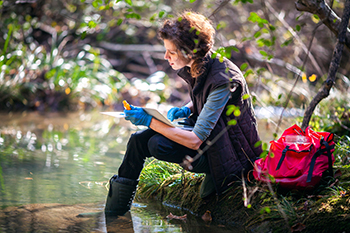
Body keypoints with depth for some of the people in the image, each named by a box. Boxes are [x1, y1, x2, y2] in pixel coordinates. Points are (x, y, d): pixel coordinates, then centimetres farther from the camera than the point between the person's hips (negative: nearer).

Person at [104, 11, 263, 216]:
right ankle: (112, 213, 6)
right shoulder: (193, 68, -5)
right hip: (208, 132, 9)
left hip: (233, 149, -9)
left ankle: (214, 172, -7)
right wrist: (185, 110, -3)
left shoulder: (223, 80, -30)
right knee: (140, 139, -5)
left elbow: (196, 140, -31)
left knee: (159, 145, -25)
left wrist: (149, 121, -26)